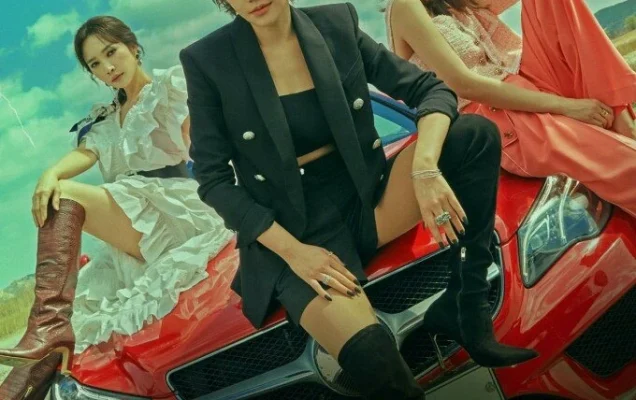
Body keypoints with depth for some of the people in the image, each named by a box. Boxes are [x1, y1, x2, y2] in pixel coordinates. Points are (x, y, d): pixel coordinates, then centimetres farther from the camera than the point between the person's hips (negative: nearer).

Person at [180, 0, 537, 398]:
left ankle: (473, 318, -14)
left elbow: (430, 88, -2)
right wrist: (292, 251, -17)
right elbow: (214, 179, -7)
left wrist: (425, 167, -22)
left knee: (477, 133, -19)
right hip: (294, 227, -4)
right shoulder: (207, 61, -7)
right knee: (372, 357, -31)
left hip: (364, 199, 4)